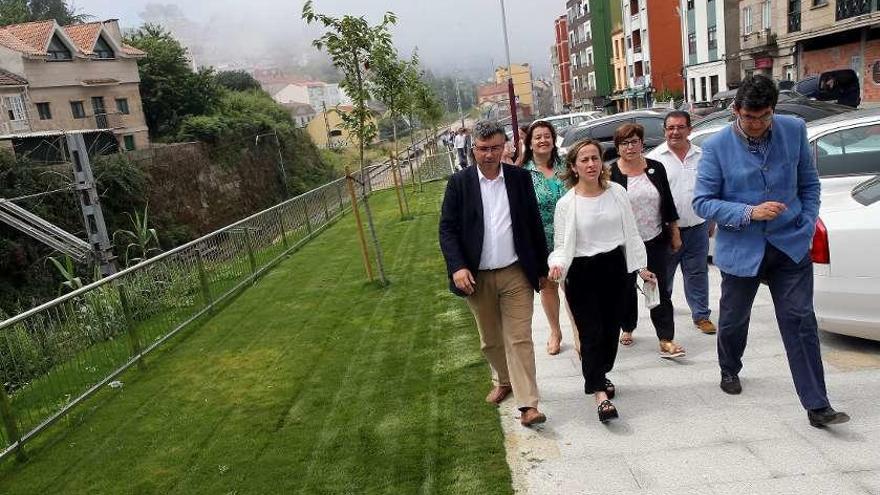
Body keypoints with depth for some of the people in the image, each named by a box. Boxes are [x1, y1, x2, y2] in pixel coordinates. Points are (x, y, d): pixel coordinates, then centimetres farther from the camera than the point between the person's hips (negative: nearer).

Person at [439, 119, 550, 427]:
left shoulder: (520, 178, 0)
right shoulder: (459, 183, -4)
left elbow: (534, 224, 5)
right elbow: (447, 228, -5)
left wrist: (541, 267, 7)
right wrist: (458, 267, -19)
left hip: (516, 274, -1)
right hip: (477, 277, 1)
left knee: (519, 339, -2)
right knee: (490, 340, 17)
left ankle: (528, 404, 2)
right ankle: (502, 381, 40)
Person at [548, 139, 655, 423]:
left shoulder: (617, 192, 1)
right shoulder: (566, 203, -7)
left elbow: (630, 233, 8)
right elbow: (562, 245, -5)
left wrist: (641, 266, 8)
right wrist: (557, 265, -25)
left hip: (616, 267, 4)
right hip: (582, 273, -3)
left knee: (611, 328, 13)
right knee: (591, 332, -4)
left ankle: (600, 374, 37)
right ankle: (600, 393, 1)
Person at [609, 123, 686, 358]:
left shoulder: (656, 168, 2)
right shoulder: (611, 173, -7)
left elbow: (668, 202, 8)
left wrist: (674, 233, 9)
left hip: (655, 240, 2)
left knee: (660, 289, -1)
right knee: (626, 287, 12)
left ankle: (666, 340, 0)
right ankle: (628, 328, 33)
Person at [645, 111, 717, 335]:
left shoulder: (701, 156, 6)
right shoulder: (654, 158, -5)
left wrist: (711, 222, 15)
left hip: (697, 227, 3)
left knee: (697, 273, 11)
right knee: (663, 274, 11)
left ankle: (701, 315, 22)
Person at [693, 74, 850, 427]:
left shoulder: (794, 130, -2)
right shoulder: (716, 147, -10)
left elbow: (809, 183, 8)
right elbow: (702, 202, -10)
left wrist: (806, 227, -1)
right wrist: (749, 213, -21)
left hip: (791, 246, 1)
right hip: (741, 250, -1)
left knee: (800, 322, -1)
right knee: (734, 320, 16)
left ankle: (817, 406, 6)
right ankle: (730, 371, 45)